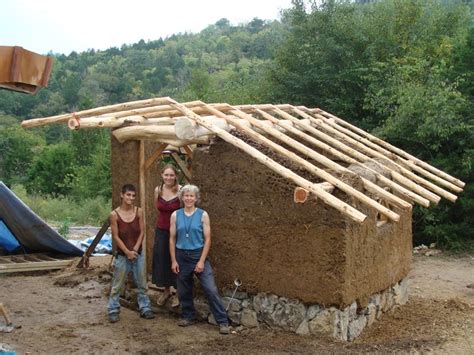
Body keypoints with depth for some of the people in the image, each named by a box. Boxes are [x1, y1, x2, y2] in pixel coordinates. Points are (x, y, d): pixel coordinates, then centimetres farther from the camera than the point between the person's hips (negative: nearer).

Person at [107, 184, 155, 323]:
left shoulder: (139, 211, -3)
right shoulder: (114, 214, -11)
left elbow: (142, 232, -2)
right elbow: (116, 236, -11)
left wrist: (135, 250, -11)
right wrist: (127, 252, -14)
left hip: (138, 254, 3)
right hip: (122, 255, -3)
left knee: (141, 284, 11)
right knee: (117, 285, 6)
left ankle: (145, 308, 22)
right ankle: (113, 310, 18)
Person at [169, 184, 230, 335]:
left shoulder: (203, 215, -5)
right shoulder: (175, 215, 2)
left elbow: (207, 239, -6)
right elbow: (172, 239, 5)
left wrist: (202, 261, -12)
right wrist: (173, 260, 0)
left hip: (199, 255, -2)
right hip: (182, 256, 3)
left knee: (211, 290, -7)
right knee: (184, 290, 12)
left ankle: (223, 321, -1)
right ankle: (188, 317, 32)